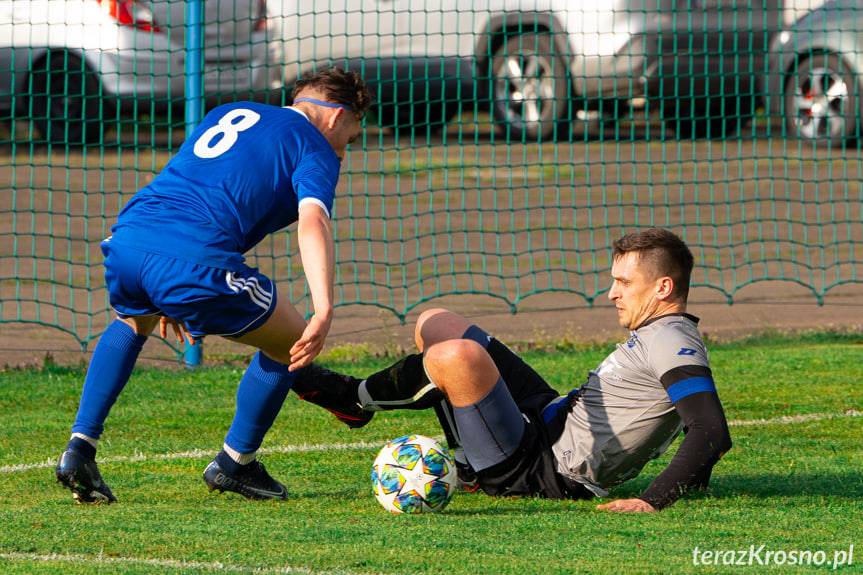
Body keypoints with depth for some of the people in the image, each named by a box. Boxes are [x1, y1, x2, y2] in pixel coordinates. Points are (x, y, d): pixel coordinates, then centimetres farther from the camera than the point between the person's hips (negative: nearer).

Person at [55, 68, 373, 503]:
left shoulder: (228, 113, 32)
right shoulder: (314, 149, 11)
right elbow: (312, 222, -9)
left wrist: (168, 299, 42)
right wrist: (324, 311, -22)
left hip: (126, 239, 7)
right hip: (193, 261, -7)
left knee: (132, 324, 40)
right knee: (291, 345, 17)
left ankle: (80, 448, 26)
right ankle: (234, 464, 28)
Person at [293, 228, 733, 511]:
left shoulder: (671, 343, -19)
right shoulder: (660, 334, 10)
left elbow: (712, 433, -31)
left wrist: (653, 501, -34)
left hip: (536, 470, -11)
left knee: (458, 356, -32)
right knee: (433, 323, 19)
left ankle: (354, 399, -5)